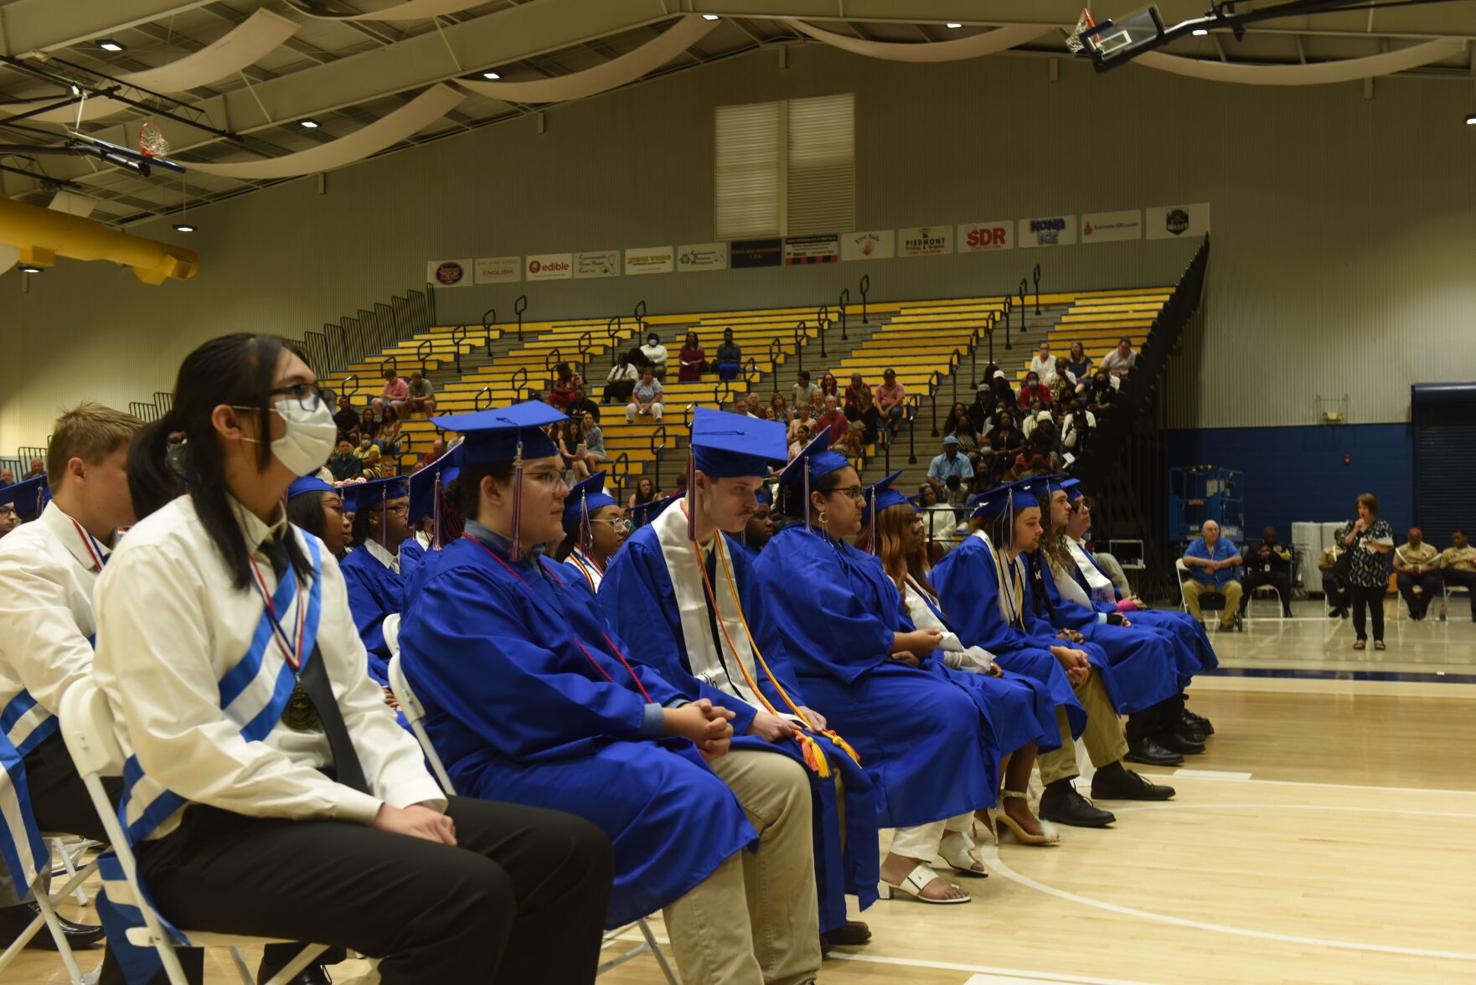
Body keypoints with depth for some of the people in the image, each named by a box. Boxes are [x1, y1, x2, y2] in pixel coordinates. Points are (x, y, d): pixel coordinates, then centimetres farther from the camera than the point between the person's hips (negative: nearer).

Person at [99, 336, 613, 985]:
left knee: (573, 851, -8)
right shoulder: (157, 558, -12)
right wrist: (372, 811, -19)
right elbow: (188, 749, -19)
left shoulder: (307, 555, 13)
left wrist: (410, 793, -9)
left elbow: (356, 700, 12)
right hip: (209, 834, -8)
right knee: (464, 892, -32)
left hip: (323, 801, 8)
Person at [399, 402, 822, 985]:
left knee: (780, 782, -4)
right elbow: (533, 702, -21)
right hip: (518, 768, -9)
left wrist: (684, 705, -4)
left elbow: (618, 663, 16)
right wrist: (661, 719, -19)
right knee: (699, 804, -33)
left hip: (601, 742, 9)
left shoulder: (545, 572, 19)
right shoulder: (456, 588, -11)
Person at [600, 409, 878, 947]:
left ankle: (823, 913, 4)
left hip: (747, 706, 7)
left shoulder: (732, 557, 11)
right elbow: (658, 671, -17)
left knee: (835, 762, -10)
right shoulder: (642, 556, -12)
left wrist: (790, 705, -4)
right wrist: (746, 719, -21)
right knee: (795, 773, -25)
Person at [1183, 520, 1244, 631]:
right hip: (1200, 582, 0)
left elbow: (1238, 559, -5)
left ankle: (1226, 621, -14)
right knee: (1187, 587, -31)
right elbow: (1186, 560, -12)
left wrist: (1218, 565, -15)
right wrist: (1207, 562, -19)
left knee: (1235, 587, -30)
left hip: (1223, 581, 1)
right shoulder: (1195, 544, 5)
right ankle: (1197, 620, -18)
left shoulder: (1225, 543, 9)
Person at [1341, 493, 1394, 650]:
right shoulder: (1351, 525, 8)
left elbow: (1386, 548, -10)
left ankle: (1378, 638, 11)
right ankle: (1360, 637, 15)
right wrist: (1356, 529, -13)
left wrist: (1371, 541, -23)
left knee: (1377, 608, 3)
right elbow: (1345, 543, -5)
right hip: (1356, 574, 3)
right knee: (1358, 608, 6)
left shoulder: (1383, 526, -2)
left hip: (1377, 575, -3)